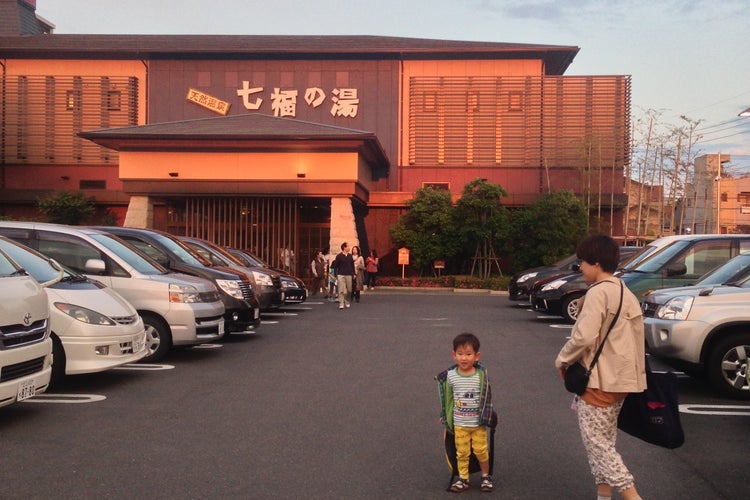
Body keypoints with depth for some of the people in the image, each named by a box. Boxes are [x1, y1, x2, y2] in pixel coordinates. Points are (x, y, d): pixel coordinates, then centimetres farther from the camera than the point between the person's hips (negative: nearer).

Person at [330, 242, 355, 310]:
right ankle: (341, 304, -4)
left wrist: (353, 274, 8)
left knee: (349, 290, 6)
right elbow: (335, 266, -1)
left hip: (349, 275, 4)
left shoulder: (350, 256, 9)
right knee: (341, 290, -6)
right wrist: (335, 275, -5)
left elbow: (352, 265, 13)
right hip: (341, 275, -4)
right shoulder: (339, 256, -3)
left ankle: (346, 301, 25)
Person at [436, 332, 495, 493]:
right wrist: (445, 416, 12)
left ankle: (486, 476, 29)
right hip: (459, 424, 1)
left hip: (478, 423, -1)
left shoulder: (482, 376, -13)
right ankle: (463, 479, 23)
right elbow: (448, 397, 5)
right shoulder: (450, 376, -9)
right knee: (462, 452, 10)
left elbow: (487, 398, -2)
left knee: (481, 451, 9)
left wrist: (486, 418, 1)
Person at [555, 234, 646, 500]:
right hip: (619, 378, 10)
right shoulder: (626, 293, 12)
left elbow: (584, 336, -25)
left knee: (596, 442, -2)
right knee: (604, 440, 16)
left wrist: (562, 360, -9)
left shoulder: (598, 292, -17)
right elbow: (635, 337, 15)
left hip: (599, 380, -10)